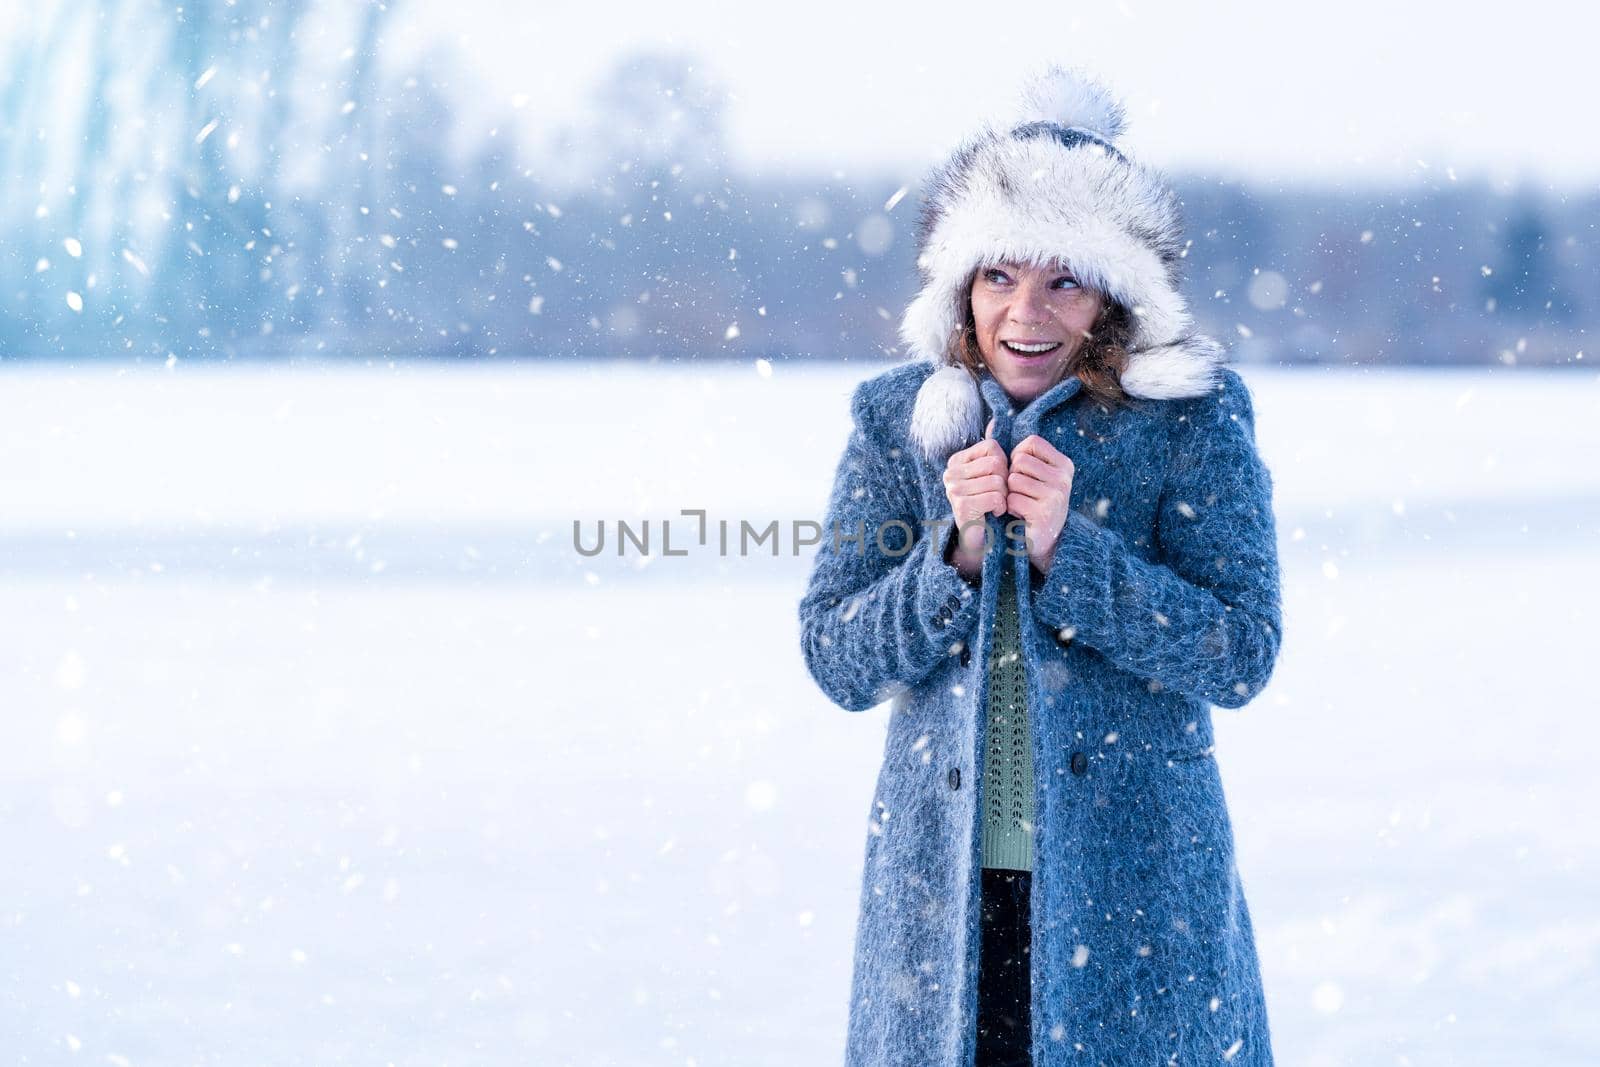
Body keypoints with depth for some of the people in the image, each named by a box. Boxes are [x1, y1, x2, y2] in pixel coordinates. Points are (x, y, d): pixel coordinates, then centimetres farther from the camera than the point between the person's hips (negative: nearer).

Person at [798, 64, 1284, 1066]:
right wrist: (955, 552, -15)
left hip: (1137, 875, -2)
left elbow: (1243, 655, -9)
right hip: (944, 876, 2)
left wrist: (1066, 549, -18)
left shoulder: (1194, 418, -3)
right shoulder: (897, 418, 3)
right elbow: (835, 662, 0)